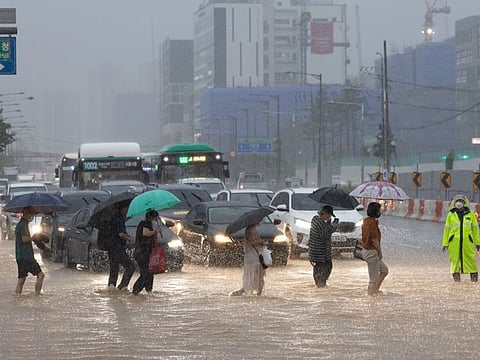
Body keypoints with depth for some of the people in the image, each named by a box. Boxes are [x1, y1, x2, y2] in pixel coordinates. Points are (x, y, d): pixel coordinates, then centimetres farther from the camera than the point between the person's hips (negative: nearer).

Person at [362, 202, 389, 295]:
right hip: (372, 252, -10)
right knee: (373, 278, -3)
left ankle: (375, 289, 20)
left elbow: (364, 238, 18)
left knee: (384, 270, 20)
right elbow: (374, 239, -22)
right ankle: (371, 293, 0)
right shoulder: (372, 222, -19)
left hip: (366, 250, 10)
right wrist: (379, 252, -14)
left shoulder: (365, 221, 11)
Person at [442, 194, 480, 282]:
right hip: (454, 241, 0)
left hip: (467, 241, 0)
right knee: (455, 259, -1)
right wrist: (445, 243, 6)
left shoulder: (471, 214, 10)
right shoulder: (451, 215, 10)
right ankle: (456, 276, 6)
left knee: (470, 258, -4)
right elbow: (447, 229, 11)